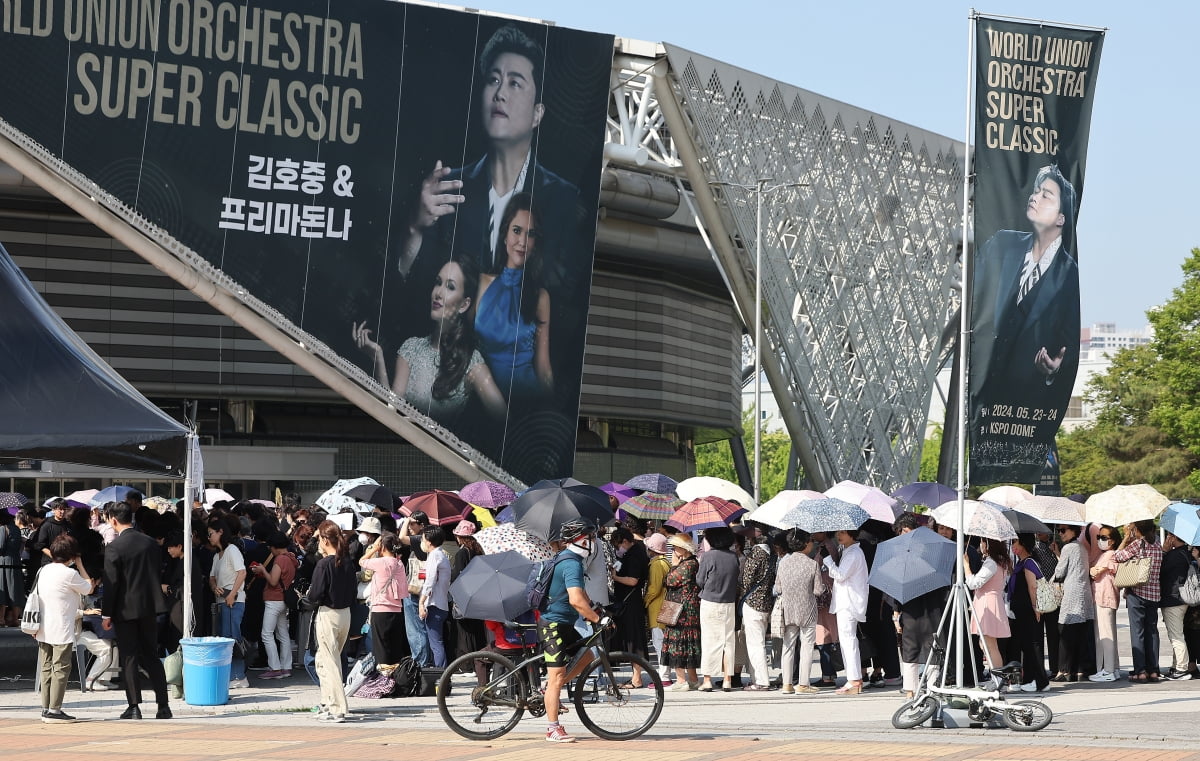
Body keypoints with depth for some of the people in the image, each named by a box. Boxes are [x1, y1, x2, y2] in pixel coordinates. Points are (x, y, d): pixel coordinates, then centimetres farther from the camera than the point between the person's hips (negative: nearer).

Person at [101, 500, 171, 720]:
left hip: (126, 609, -5)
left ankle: (134, 706, 1)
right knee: (152, 657, 11)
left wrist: (106, 614, -7)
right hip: (150, 606, 5)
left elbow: (111, 583, -13)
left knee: (129, 659, 2)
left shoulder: (114, 547, -13)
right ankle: (163, 705, 9)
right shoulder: (151, 543, 4)